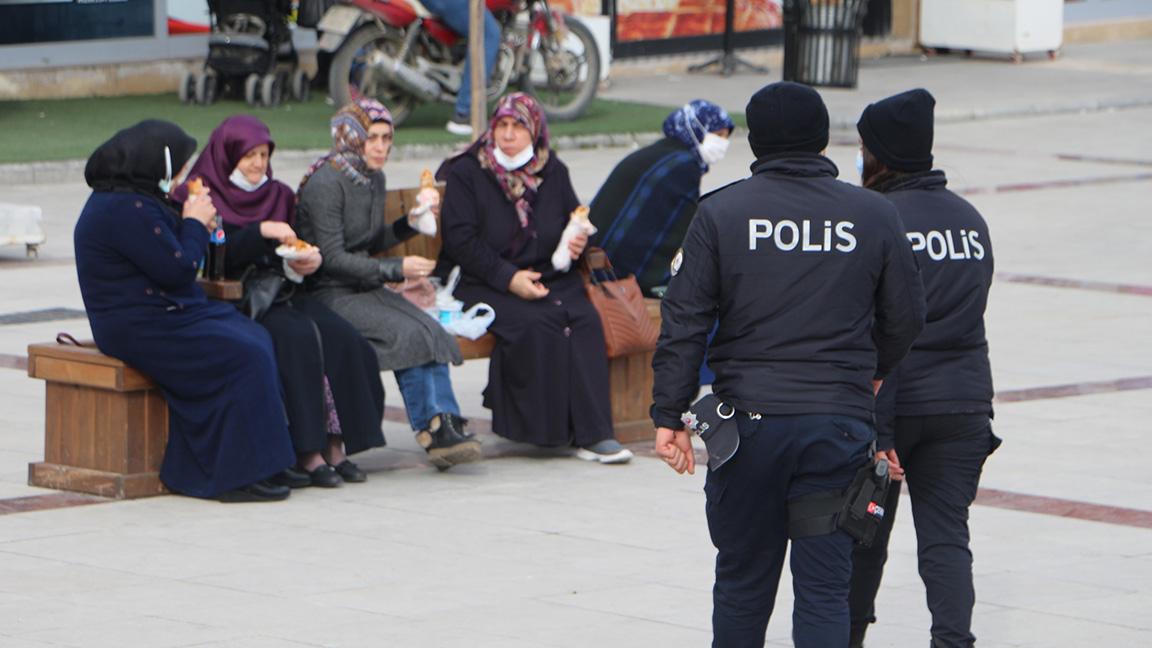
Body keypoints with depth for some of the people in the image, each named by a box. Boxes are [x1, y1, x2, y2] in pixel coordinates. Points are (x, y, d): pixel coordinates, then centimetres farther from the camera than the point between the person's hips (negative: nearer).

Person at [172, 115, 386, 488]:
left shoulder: (279, 195, 20)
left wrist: (309, 260, -1)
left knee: (338, 335, -22)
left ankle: (335, 444, -23)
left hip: (280, 291, 6)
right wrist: (261, 232, -20)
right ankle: (306, 453, -32)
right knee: (298, 337, -32)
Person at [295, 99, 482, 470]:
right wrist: (396, 269, -22)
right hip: (328, 293, -8)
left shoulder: (373, 179, 13)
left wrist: (411, 224, 7)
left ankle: (445, 425, -23)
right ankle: (434, 431, -19)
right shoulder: (325, 183, -14)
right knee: (407, 333, -26)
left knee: (431, 329, -18)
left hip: (365, 286, 8)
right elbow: (332, 258, -18)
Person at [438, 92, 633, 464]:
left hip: (550, 277, 4)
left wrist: (578, 241, -1)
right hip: (486, 286, -4)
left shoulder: (552, 171, 14)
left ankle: (593, 433, -28)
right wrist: (508, 278, -16)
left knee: (585, 320, -26)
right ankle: (552, 429, -24)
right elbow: (461, 241, -6)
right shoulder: (466, 174, 1)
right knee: (537, 323, -33)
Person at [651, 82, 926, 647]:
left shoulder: (721, 212, -1)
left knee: (743, 581, 12)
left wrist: (669, 415, 2)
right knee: (825, 584, 3)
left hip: (749, 419, 0)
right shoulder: (874, 215, 2)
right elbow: (906, 317, 10)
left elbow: (684, 322, -3)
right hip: (839, 424, 0)